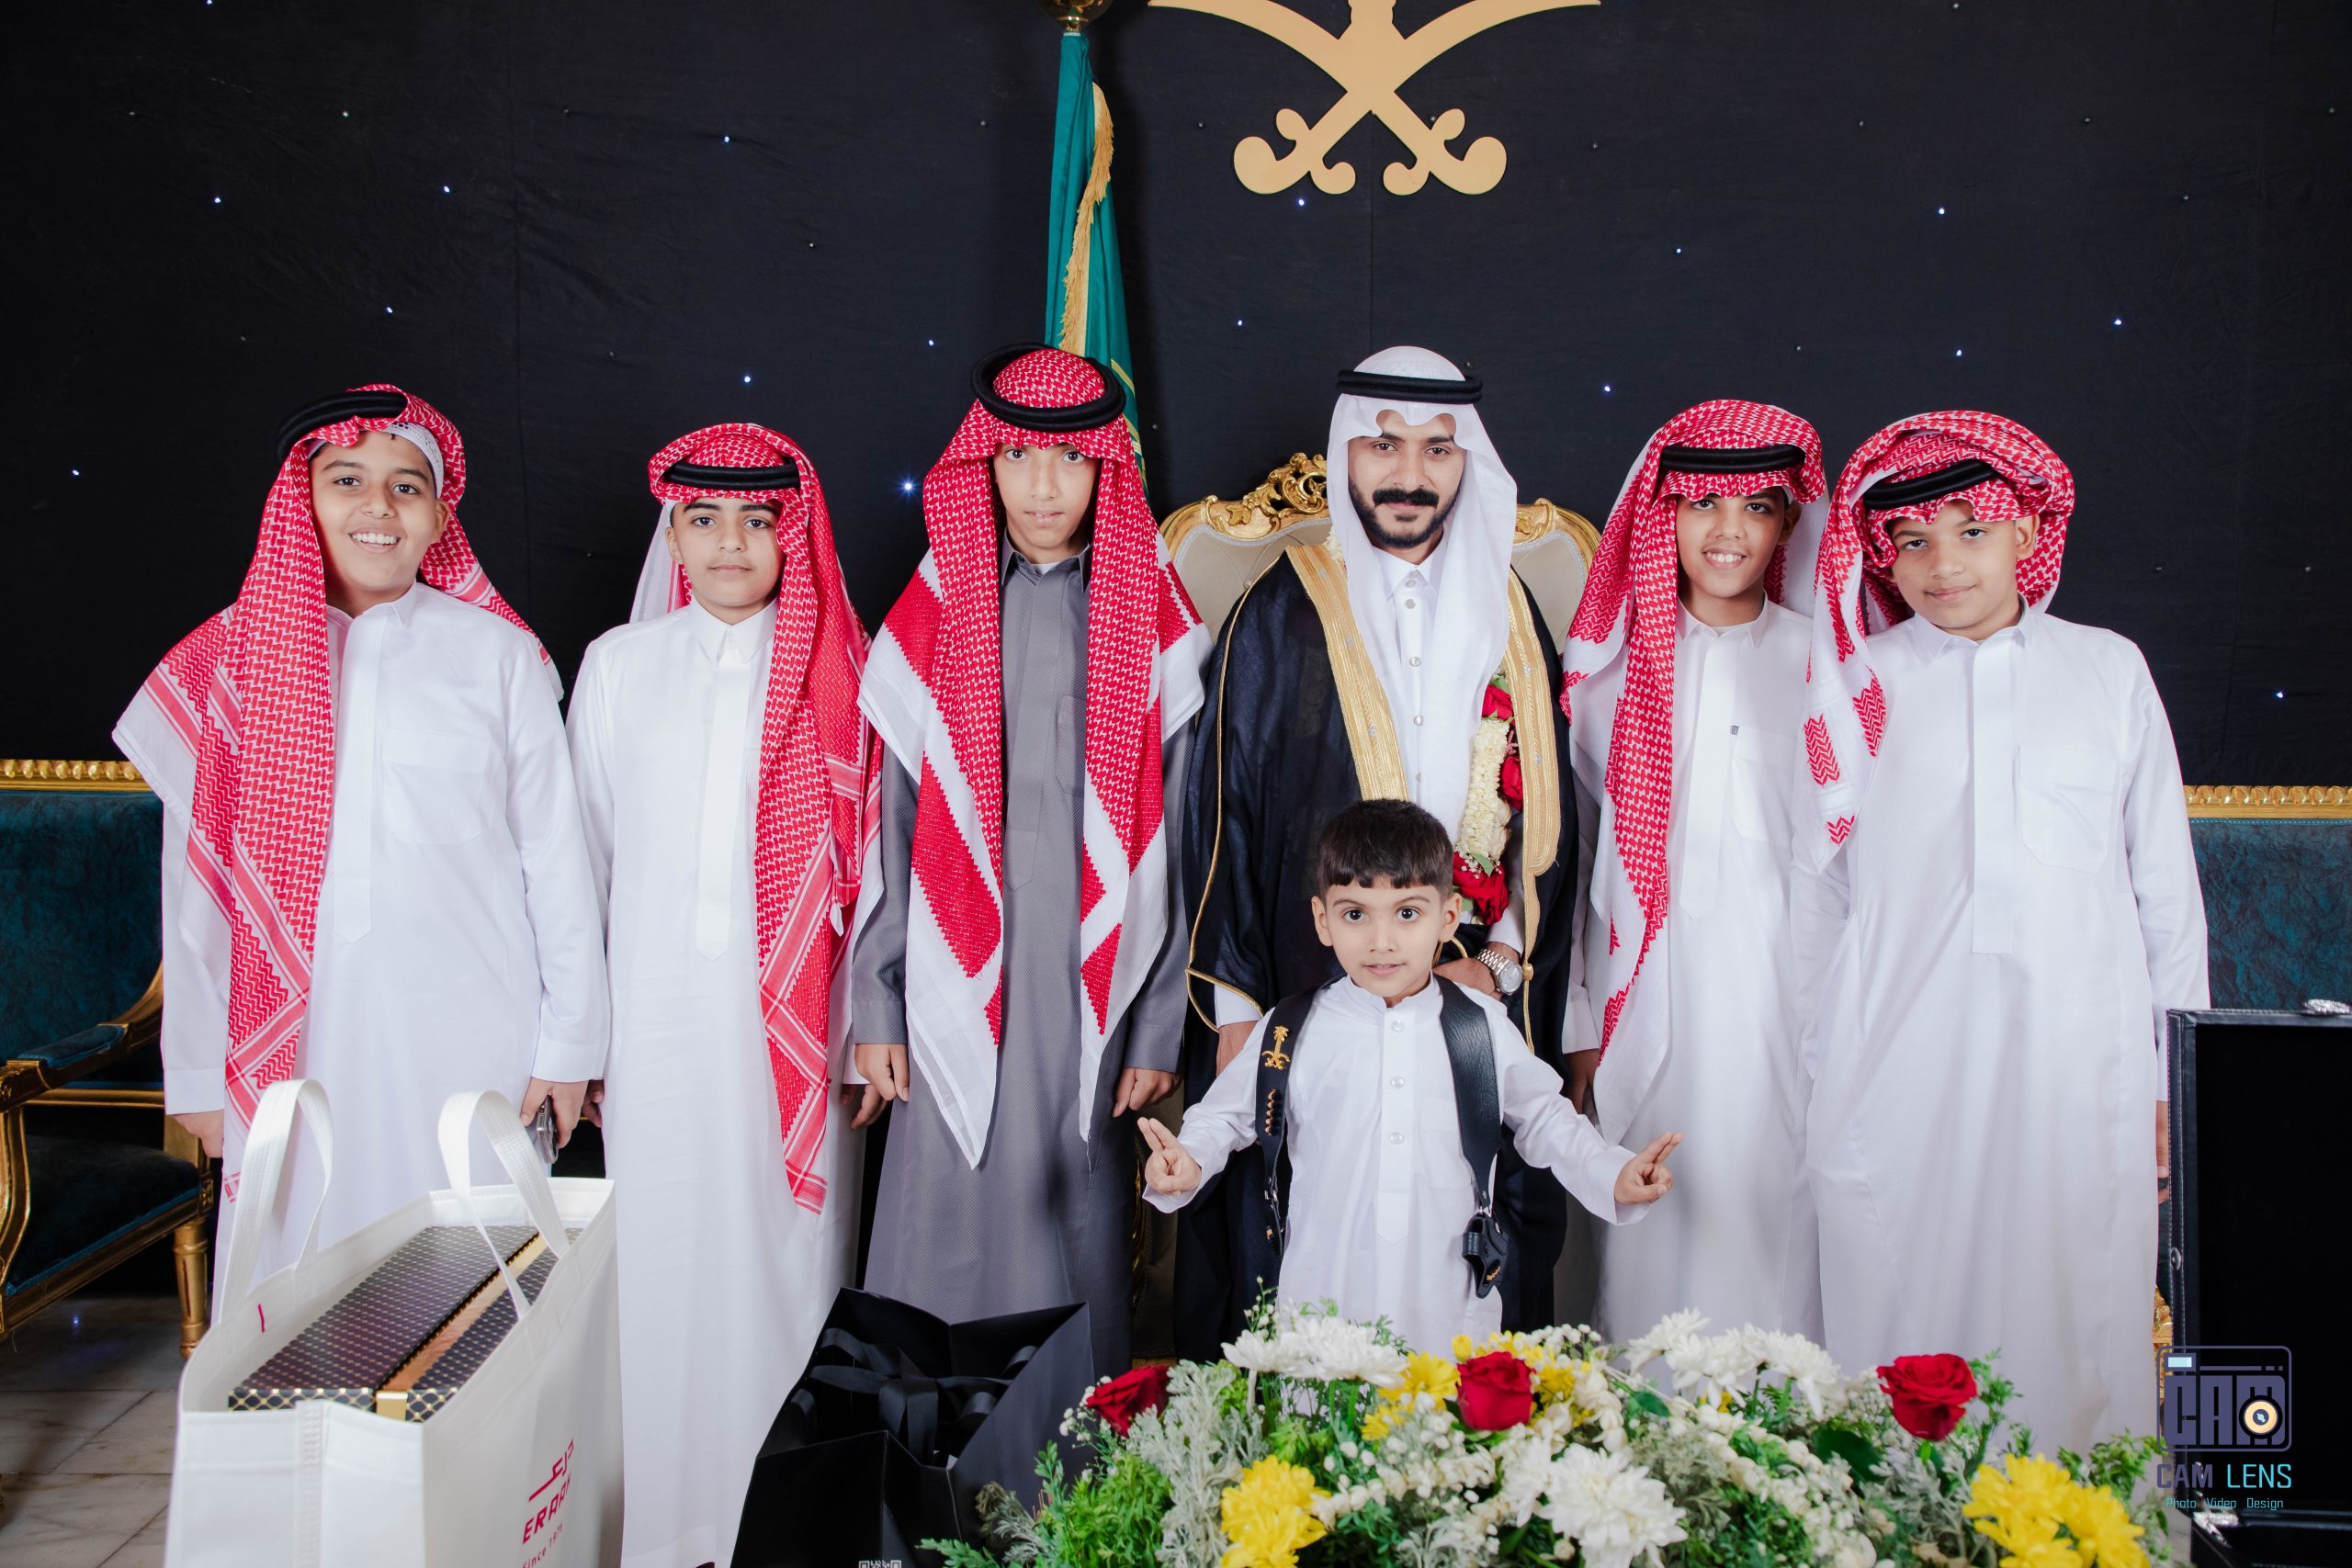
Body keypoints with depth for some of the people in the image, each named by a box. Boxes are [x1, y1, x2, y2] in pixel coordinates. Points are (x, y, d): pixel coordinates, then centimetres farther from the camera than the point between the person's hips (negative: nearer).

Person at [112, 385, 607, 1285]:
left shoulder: (497, 654, 2)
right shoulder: (229, 661, 5)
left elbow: (556, 857, 4)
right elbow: (195, 884, 7)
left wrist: (570, 1043, 3)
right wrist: (198, 1073, 6)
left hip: (472, 1043, -1)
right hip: (296, 1050, 1)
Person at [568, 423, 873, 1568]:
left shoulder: (836, 668, 4)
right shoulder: (620, 662, 8)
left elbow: (863, 847, 4)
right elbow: (582, 849, 10)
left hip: (792, 1016, -1)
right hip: (657, 1011, 1)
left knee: (783, 1239, 2)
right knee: (660, 1246, 4)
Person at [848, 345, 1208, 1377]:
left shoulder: (1152, 622, 3)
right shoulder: (934, 615, 5)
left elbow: (1172, 835, 3)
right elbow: (893, 821, 6)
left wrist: (1161, 1026, -1)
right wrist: (876, 1009, 3)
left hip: (1097, 991, 0)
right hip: (959, 991, 1)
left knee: (1083, 1233, 6)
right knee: (951, 1233, 3)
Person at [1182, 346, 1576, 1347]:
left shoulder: (1507, 617, 10)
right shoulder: (1280, 617, 1)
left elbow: (1545, 809, 10)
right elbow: (1225, 813, -1)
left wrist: (1502, 962, -4)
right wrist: (1235, 1011, -7)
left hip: (1483, 1005, 3)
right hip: (1309, 1004, -2)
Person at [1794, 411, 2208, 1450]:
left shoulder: (2111, 671, 9)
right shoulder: (1857, 684, 7)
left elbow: (2165, 882, 12)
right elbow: (1816, 885, 10)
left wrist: (2176, 1073, 10)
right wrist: (1816, 1075, 9)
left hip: (2080, 1061, 1)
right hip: (1898, 1067, 0)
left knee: (2075, 1326, 2)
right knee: (1901, 1327, 1)